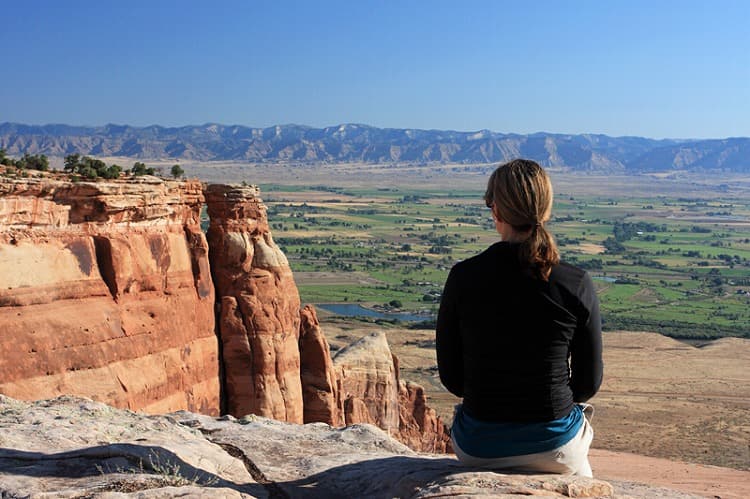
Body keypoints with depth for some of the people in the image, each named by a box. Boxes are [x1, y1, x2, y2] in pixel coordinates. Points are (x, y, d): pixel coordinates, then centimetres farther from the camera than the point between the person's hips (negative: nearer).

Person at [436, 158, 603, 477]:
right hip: (553, 446, 0)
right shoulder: (577, 285, -13)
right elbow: (589, 381, -4)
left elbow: (450, 376, -4)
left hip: (478, 448, 1)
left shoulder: (463, 277, -13)